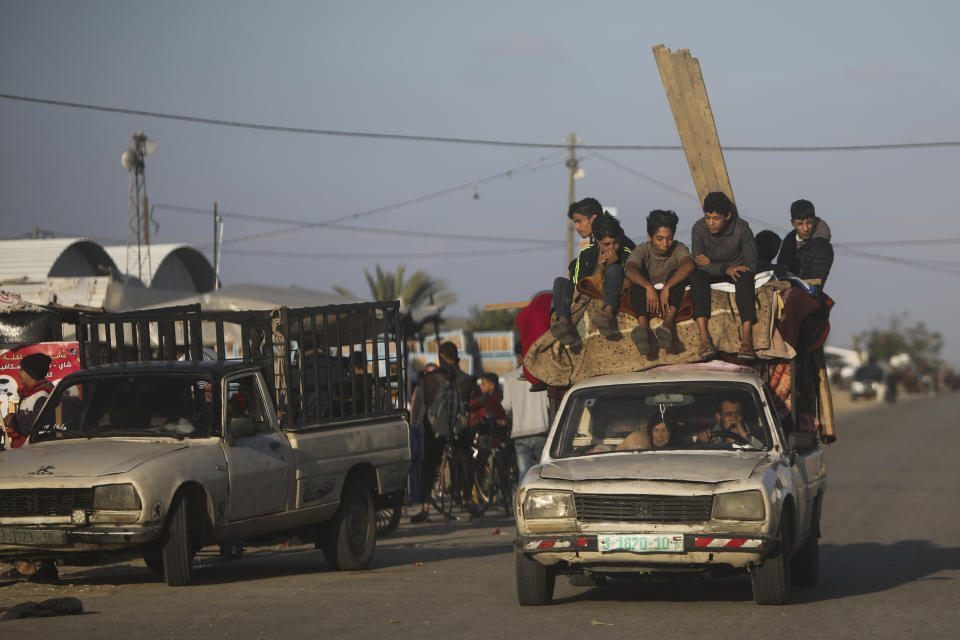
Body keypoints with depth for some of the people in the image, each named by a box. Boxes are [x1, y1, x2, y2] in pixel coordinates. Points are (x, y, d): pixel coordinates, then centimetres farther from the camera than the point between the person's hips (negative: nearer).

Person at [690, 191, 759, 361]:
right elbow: (699, 264, -19)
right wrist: (725, 268, -37)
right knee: (696, 275, -32)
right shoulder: (699, 228, -18)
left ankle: (746, 338, -47)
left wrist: (712, 263, -20)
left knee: (744, 276, -35)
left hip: (735, 268, -1)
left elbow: (751, 265, -17)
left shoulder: (741, 229, -21)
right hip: (711, 275, 1)